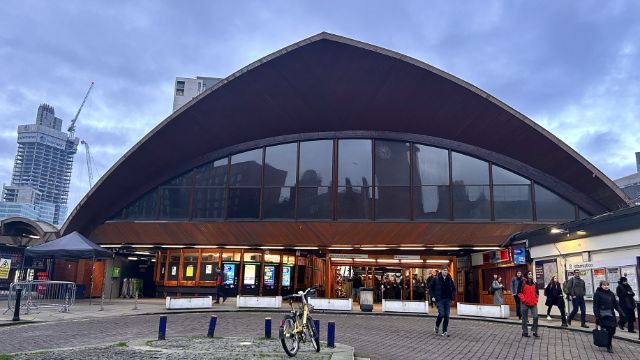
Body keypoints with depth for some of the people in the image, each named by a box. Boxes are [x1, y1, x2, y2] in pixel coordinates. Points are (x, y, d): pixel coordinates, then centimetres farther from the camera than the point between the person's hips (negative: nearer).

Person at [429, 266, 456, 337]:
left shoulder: (450, 279, 5)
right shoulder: (436, 279, -4)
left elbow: (453, 288, 19)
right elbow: (431, 288, 3)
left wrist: (452, 296, 5)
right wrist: (433, 296, -4)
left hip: (448, 300, 3)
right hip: (439, 299, -3)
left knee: (446, 316, 2)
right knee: (441, 314, -12)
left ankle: (445, 332, 11)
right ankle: (437, 326, 15)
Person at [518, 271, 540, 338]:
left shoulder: (534, 284, 10)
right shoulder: (523, 283, -3)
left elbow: (536, 293, 20)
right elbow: (519, 292, -4)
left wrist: (536, 300, 8)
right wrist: (523, 299, -11)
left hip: (533, 304, 3)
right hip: (525, 303, -3)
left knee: (535, 317, -7)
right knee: (524, 318, 4)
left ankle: (535, 331, 5)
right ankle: (525, 332, 14)